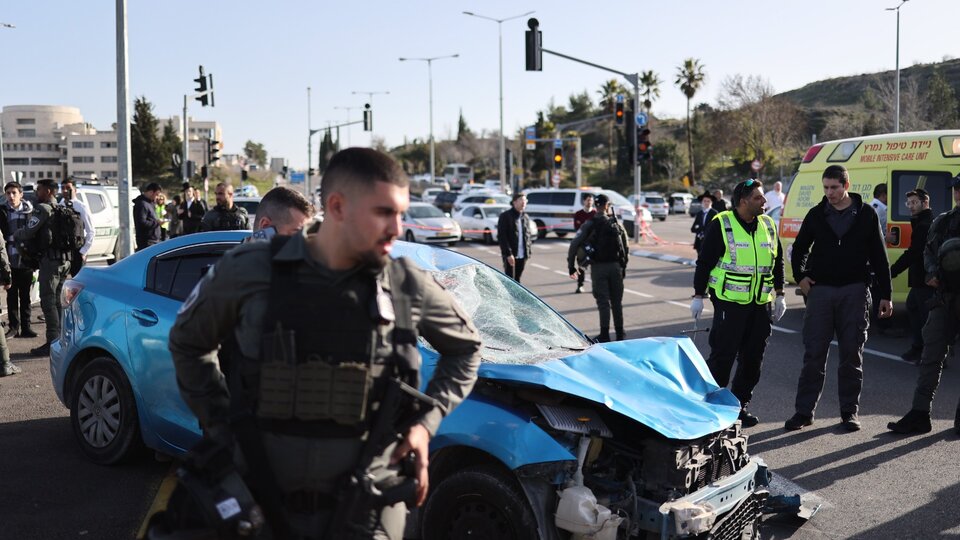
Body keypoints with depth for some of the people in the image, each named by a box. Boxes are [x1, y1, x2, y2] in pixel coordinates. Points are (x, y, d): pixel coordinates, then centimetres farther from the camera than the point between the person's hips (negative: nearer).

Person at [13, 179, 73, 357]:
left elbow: (28, 232, -13)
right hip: (65, 259, 8)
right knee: (57, 300, 15)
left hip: (50, 259, -8)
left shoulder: (43, 209, -10)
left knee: (48, 301, -6)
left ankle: (53, 342, -7)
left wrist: (14, 236, 6)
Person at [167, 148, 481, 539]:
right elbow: (187, 342, 9)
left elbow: (465, 348, 12)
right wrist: (220, 426, 1)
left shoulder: (408, 285, -5)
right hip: (260, 501, 0)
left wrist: (427, 421, 1)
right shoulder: (250, 271, -7)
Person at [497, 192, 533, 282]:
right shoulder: (505, 216, -7)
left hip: (522, 255, 6)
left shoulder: (525, 217, 14)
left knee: (517, 279, 11)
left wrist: (529, 251, 8)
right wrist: (508, 253, -18)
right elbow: (501, 236, -12)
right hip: (510, 255, -6)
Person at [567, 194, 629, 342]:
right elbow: (625, 246, 4)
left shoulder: (590, 225, -6)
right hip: (615, 266, 2)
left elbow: (574, 244, -11)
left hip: (598, 267, -2)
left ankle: (605, 334, -1)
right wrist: (624, 265, 13)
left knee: (603, 302, 1)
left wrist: (571, 266, -4)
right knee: (617, 301, 12)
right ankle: (620, 333, 18)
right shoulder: (617, 223, 2)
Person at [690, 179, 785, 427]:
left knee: (753, 357, 8)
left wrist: (779, 295, 17)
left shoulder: (768, 225, 11)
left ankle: (740, 404, 20)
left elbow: (778, 262, 20)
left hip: (761, 304, 6)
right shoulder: (721, 225, -6)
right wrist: (698, 296, -6)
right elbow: (704, 262, -5)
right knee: (722, 355, -5)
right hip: (730, 302, -6)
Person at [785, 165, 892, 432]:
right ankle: (804, 411, 4)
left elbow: (879, 256, 5)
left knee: (852, 354, 4)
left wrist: (885, 294, 2)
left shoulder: (866, 214, 3)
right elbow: (799, 248, 18)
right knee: (814, 353, -1)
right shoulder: (816, 214, 6)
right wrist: (800, 276, 3)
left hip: (854, 292, -1)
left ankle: (850, 411, 14)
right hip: (820, 290, 1)